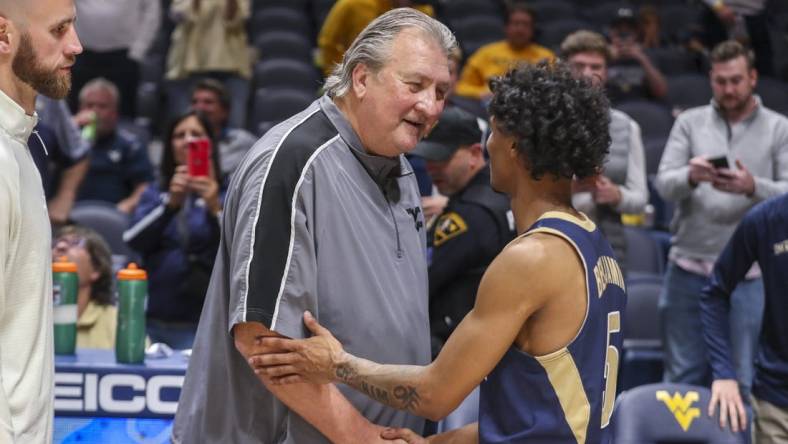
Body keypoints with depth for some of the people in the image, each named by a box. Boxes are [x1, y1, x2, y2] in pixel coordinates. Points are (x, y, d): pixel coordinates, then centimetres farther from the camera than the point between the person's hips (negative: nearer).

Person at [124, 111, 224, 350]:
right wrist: (172, 202, -21)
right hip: (154, 319, 3)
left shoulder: (225, 196, 3)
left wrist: (215, 209, -26)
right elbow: (133, 240, -6)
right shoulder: (155, 194, 11)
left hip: (204, 322, -3)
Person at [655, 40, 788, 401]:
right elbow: (663, 183, -1)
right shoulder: (690, 123, 7)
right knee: (682, 374, 8)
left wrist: (753, 187, -25)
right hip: (689, 266, 1)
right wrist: (690, 177, -24)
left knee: (742, 380, 3)